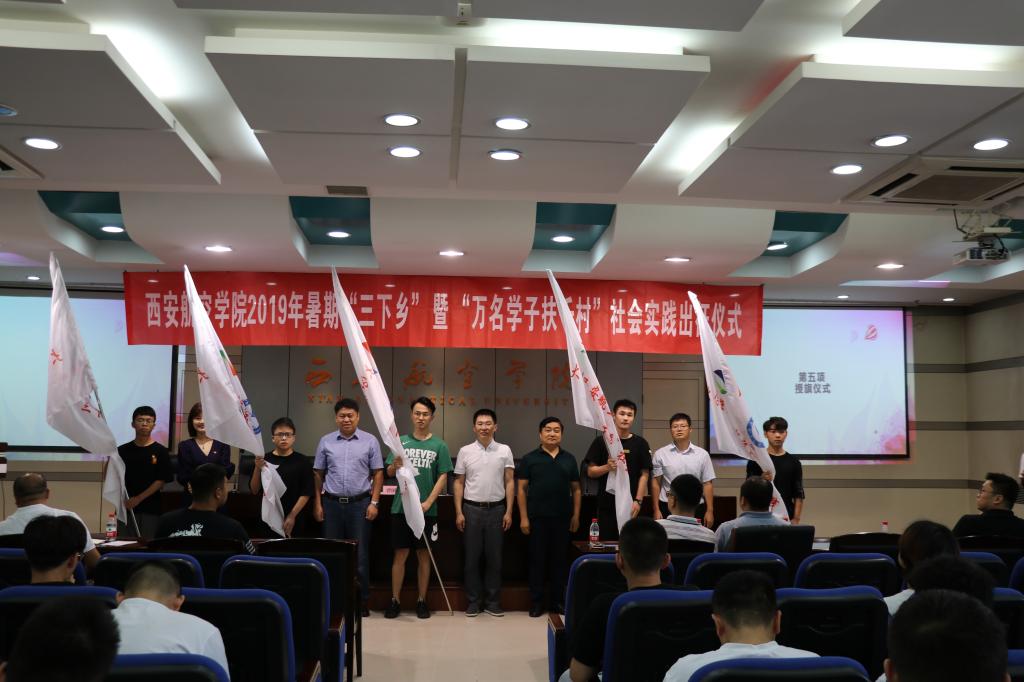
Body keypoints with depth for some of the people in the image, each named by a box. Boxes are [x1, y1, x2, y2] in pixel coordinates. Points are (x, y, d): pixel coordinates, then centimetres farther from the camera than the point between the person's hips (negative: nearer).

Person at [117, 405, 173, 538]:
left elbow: (161, 481, -4)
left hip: (150, 510, -2)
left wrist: (138, 498, -11)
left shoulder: (160, 451, 0)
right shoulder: (123, 450, 8)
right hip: (125, 508, 2)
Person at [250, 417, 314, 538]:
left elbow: (306, 493, -4)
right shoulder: (264, 460, 4)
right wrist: (257, 469, -13)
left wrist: (292, 516, -11)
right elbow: (254, 490, 2)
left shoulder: (302, 461, -1)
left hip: (294, 521, -1)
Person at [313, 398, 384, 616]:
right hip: (332, 503, 2)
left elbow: (378, 474, 2)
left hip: (360, 503, -2)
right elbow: (318, 474, 10)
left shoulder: (370, 441, 2)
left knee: (360, 554, 2)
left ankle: (362, 601, 12)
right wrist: (317, 504, 5)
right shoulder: (326, 442, 7)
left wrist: (374, 502, -5)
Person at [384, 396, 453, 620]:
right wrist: (395, 466, -19)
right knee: (400, 555, 4)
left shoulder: (439, 446, 0)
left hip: (426, 509, -1)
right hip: (401, 507, 1)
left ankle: (421, 601, 17)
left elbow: (443, 477, -3)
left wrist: (428, 503, -13)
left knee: (424, 555, 8)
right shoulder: (401, 442, 5)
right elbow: (388, 473, 5)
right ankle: (395, 600, 13)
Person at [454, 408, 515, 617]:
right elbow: (459, 483, 5)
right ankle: (473, 602, 16)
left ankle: (493, 601, 17)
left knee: (494, 557, 6)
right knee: (472, 558, 5)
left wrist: (509, 512, -2)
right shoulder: (465, 451, 3)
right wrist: (459, 512, -2)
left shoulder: (504, 451, 3)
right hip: (472, 509, 0)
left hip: (496, 509, 0)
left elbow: (509, 482, 4)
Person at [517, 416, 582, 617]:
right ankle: (536, 602, 13)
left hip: (563, 518, 2)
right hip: (537, 518, -2)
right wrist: (523, 517, -6)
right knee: (537, 560, 4)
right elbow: (521, 489, 0)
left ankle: (559, 600, 19)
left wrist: (576, 515, 5)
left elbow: (576, 489, 11)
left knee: (559, 559, 8)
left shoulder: (569, 459, 9)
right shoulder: (530, 459, 1)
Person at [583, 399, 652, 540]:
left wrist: (638, 500, -7)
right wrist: (607, 467, -17)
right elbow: (590, 471, 2)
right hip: (606, 504, 0)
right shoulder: (601, 441, 3)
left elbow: (644, 474, 2)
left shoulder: (640, 443, 4)